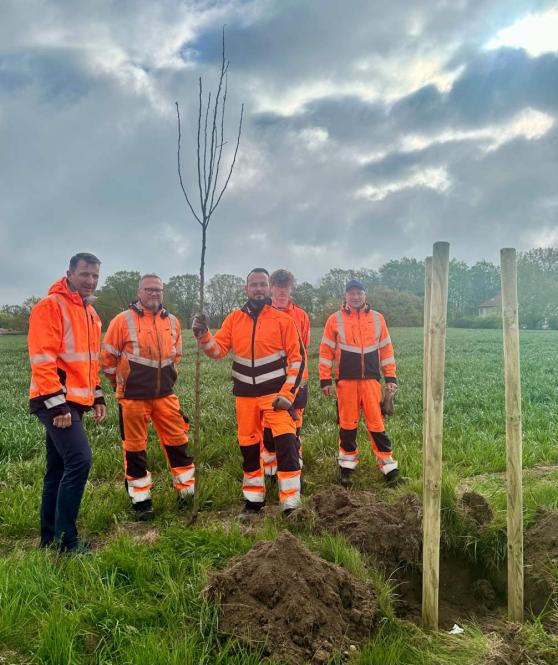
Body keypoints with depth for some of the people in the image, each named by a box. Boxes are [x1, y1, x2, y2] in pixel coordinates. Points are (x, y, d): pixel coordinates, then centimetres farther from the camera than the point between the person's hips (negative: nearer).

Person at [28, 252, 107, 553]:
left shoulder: (90, 313, 16)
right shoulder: (50, 306, -12)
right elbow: (42, 360, -18)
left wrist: (97, 396, 17)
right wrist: (57, 404, -21)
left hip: (75, 401, 9)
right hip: (56, 402, -9)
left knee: (58, 468, 14)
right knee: (79, 461, -15)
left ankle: (50, 536, 24)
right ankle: (65, 539, -2)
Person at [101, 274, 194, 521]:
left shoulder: (172, 321, 6)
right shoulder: (123, 320, -7)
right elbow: (107, 357, -1)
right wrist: (121, 383, 6)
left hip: (165, 395, 4)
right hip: (133, 397, -3)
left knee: (178, 442, 6)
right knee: (135, 448, 6)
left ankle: (187, 492, 21)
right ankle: (141, 501, 20)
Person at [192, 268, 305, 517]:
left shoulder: (283, 320, -4)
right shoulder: (234, 319, 5)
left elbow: (297, 358, -5)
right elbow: (217, 350, 0)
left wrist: (287, 394, -11)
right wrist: (203, 335, -20)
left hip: (275, 394, -3)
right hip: (245, 396, 4)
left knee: (286, 445, -14)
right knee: (248, 448, 12)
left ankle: (291, 505, -4)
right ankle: (253, 500, 29)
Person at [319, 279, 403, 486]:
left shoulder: (377, 318, 6)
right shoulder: (335, 320, 1)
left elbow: (386, 349, 10)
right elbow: (326, 351, 2)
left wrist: (391, 377, 6)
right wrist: (325, 379, -3)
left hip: (371, 380, 1)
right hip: (346, 380, -1)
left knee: (376, 423, 1)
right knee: (347, 424, 7)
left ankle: (389, 469, 10)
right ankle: (346, 468, 20)